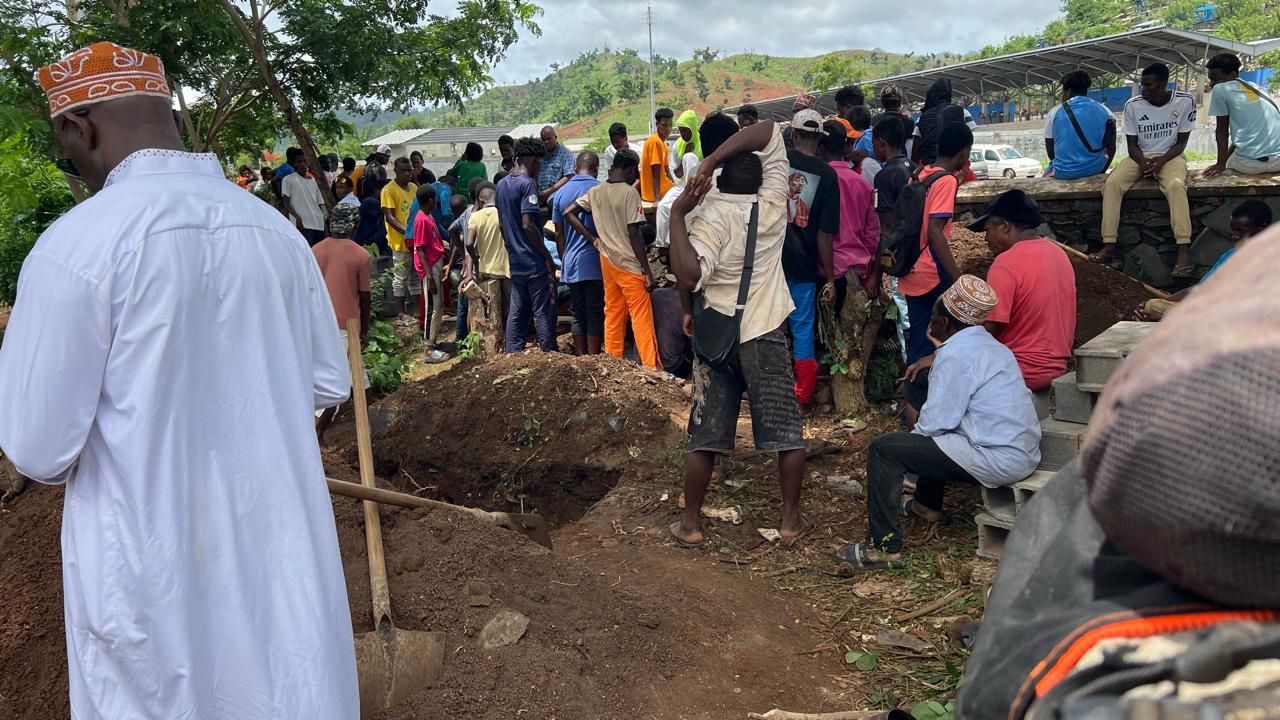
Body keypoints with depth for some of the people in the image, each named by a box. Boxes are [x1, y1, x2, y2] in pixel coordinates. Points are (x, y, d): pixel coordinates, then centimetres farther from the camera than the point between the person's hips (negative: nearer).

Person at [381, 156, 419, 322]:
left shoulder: (414, 187, 11)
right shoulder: (389, 190, -10)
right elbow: (389, 217, -16)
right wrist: (407, 231, -26)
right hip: (400, 241, -7)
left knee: (416, 275, 14)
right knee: (401, 277, 1)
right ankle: (401, 313, 9)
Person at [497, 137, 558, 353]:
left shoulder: (502, 184, 12)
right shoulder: (528, 184, -15)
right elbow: (527, 225, -21)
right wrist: (547, 256, -15)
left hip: (515, 261, 8)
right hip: (534, 262, -8)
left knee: (517, 311, 12)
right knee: (543, 311, -2)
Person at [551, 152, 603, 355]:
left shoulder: (561, 193, 8)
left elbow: (559, 234, 11)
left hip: (570, 264, 4)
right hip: (594, 261, -4)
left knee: (578, 314, 10)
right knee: (595, 313, 0)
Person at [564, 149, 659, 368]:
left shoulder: (595, 192, 4)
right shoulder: (630, 193, -14)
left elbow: (568, 214, 8)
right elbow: (634, 235, -17)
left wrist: (593, 238, 8)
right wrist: (647, 270, -13)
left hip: (607, 262, 7)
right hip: (629, 264, -7)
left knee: (613, 314, 13)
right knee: (641, 318, -5)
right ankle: (652, 368, -5)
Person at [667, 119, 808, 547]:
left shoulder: (709, 216, -11)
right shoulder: (773, 205, -2)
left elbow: (688, 278, -27)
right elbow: (769, 130, 0)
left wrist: (677, 214, -19)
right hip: (766, 335, 1)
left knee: (705, 437, 7)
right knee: (787, 432, 11)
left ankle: (689, 524, 15)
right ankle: (791, 520, 18)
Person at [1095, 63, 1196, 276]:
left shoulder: (1185, 102, -8)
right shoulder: (1133, 106, -5)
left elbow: (1181, 142, -4)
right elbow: (1133, 145, 0)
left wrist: (1161, 161, -20)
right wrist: (1144, 163, -20)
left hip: (1170, 156, -2)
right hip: (1140, 157, 2)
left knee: (1175, 185, -35)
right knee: (1112, 183, -27)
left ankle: (1184, 248, -38)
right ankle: (1109, 244, -29)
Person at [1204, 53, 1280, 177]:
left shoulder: (1220, 89, 1)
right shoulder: (1258, 89, 20)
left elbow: (1222, 131, 3)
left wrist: (1221, 163, 9)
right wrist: (1226, 156, 28)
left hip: (1250, 163, -5)